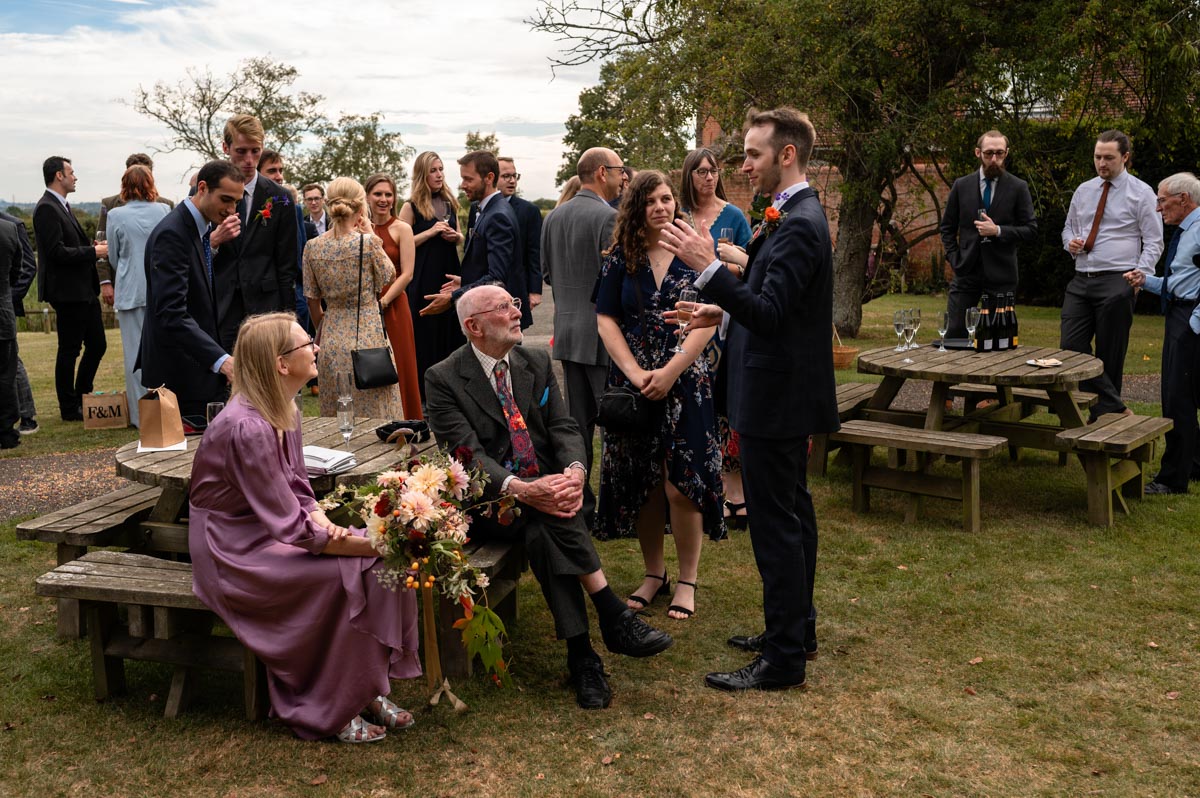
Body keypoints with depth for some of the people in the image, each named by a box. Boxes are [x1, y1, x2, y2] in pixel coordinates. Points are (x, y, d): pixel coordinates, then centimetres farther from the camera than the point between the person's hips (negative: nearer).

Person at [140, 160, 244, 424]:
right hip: (182, 376, -10)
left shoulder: (198, 228, 11)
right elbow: (171, 314, -28)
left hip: (203, 369, 10)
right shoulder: (171, 234, -19)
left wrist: (212, 243, 3)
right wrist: (221, 360, -38)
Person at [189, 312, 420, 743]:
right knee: (347, 573, -24)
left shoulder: (285, 412, 2)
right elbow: (292, 528, -28)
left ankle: (366, 688, -1)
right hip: (235, 552, -8)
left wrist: (325, 523, -14)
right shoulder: (246, 428, -28)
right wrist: (374, 545, -25)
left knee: (380, 560, -11)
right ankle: (330, 711, -6)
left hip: (268, 534, 8)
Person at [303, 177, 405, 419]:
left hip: (332, 338, 4)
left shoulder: (312, 247, -1)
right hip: (368, 334, -4)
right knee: (374, 409, 6)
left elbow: (312, 299, 6)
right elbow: (389, 277, 3)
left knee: (335, 414, 14)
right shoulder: (369, 242, -14)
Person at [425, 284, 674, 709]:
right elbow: (467, 453, -15)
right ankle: (613, 615, -26)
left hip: (545, 483, 3)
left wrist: (575, 471, -21)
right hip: (484, 499, -3)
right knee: (548, 514, -33)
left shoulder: (536, 362, 10)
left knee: (544, 530, -32)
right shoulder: (443, 379, -5)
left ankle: (581, 653, -29)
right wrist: (520, 489, -33)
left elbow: (563, 428, 3)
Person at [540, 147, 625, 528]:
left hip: (567, 331, 8)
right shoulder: (609, 217, -15)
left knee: (578, 421, 12)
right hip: (603, 334, -7)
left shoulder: (553, 217, 9)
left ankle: (578, 506, 18)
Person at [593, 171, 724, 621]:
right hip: (632, 385, 2)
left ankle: (687, 581, 11)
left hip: (684, 383, -2)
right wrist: (636, 373, -12)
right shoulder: (621, 259, 5)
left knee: (681, 483, -5)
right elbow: (606, 319, 1)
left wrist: (669, 372, -16)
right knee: (640, 483, 7)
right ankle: (653, 574, 24)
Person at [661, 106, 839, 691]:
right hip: (786, 393, 11)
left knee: (776, 524, -4)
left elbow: (770, 313, -28)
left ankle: (783, 659, 6)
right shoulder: (794, 216, 12)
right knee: (791, 514, 19)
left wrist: (708, 269, -33)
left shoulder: (798, 226, -20)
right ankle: (796, 629, 33)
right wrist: (727, 309, 11)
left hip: (776, 399, -11)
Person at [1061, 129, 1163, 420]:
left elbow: (1153, 242, -2)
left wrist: (1141, 274, -17)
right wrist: (1070, 242, 1)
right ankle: (1115, 408, -2)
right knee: (1071, 346, -6)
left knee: (1109, 356, 0)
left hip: (1116, 284, -5)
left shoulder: (1141, 193, 0)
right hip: (1081, 280, 5)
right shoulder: (1083, 191, 14)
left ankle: (1106, 416, 11)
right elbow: (1069, 227, 25)